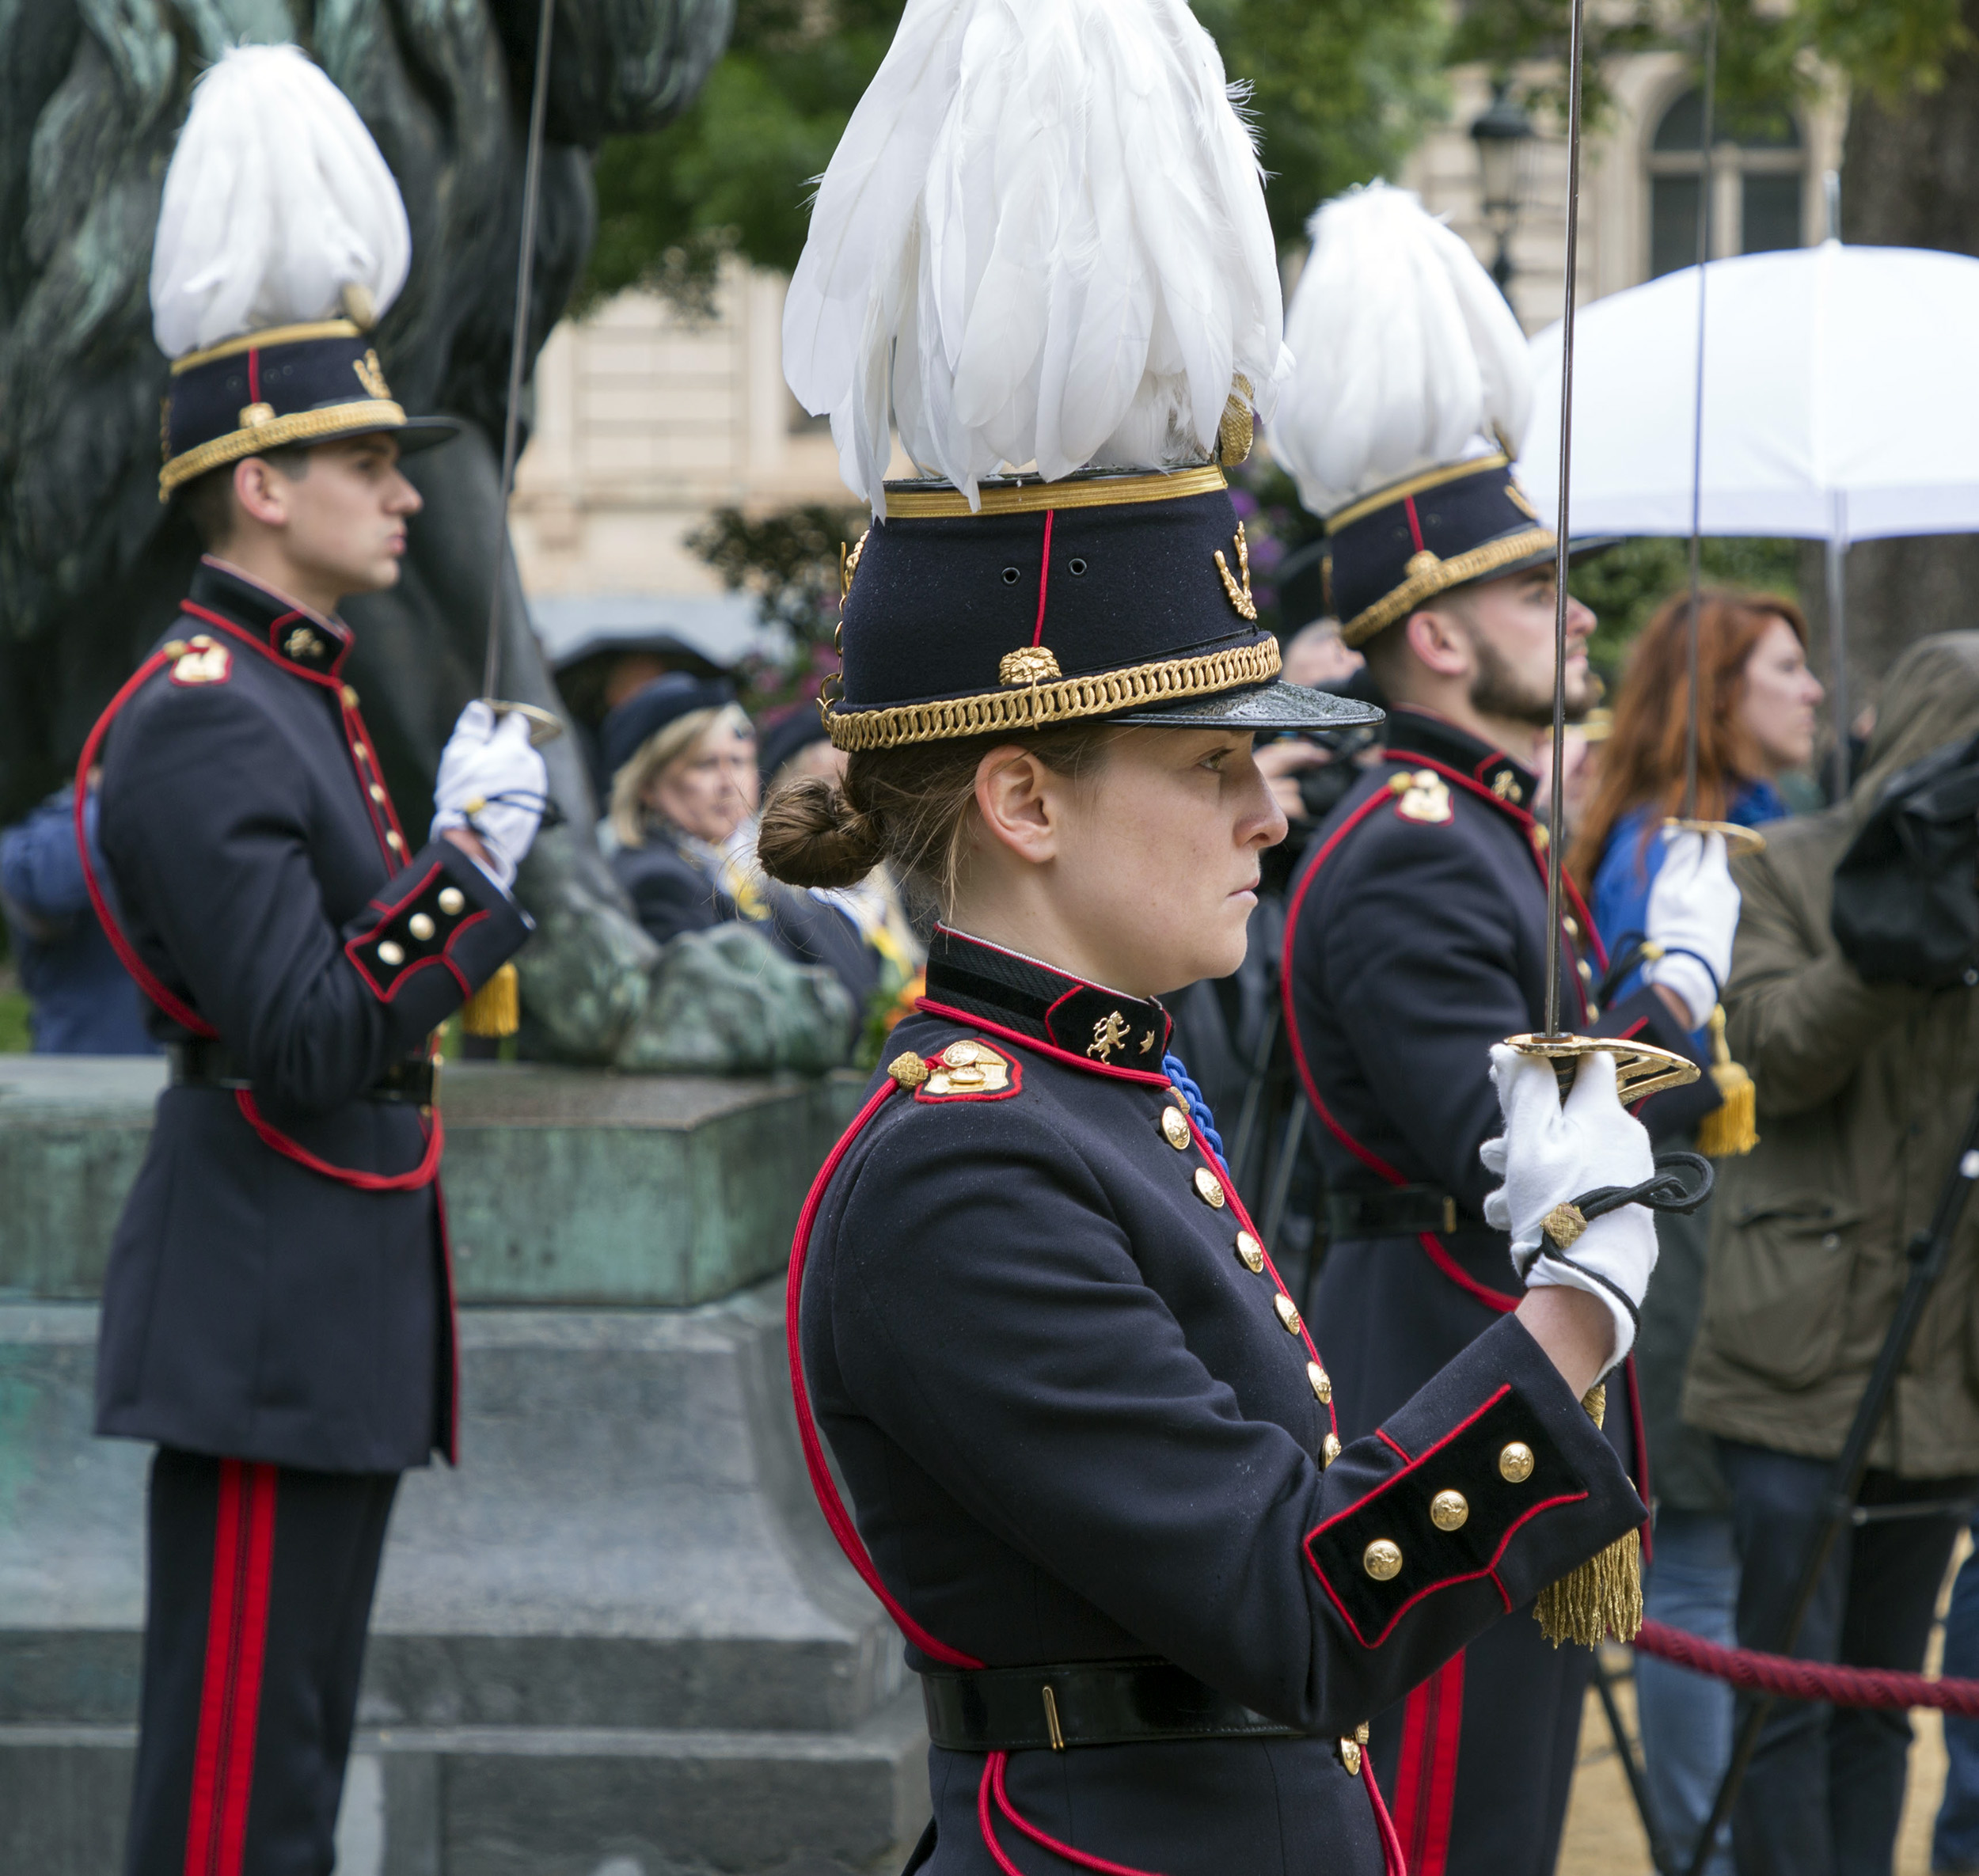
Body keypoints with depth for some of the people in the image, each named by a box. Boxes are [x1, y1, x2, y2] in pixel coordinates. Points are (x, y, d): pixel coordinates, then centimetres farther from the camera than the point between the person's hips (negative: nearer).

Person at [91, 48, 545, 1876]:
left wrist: (471, 853, 11)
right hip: (265, 1314, -10)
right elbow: (308, 1045, -22)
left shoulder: (297, 692, 15)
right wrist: (476, 858, -22)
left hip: (332, 1305, 10)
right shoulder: (199, 726, -17)